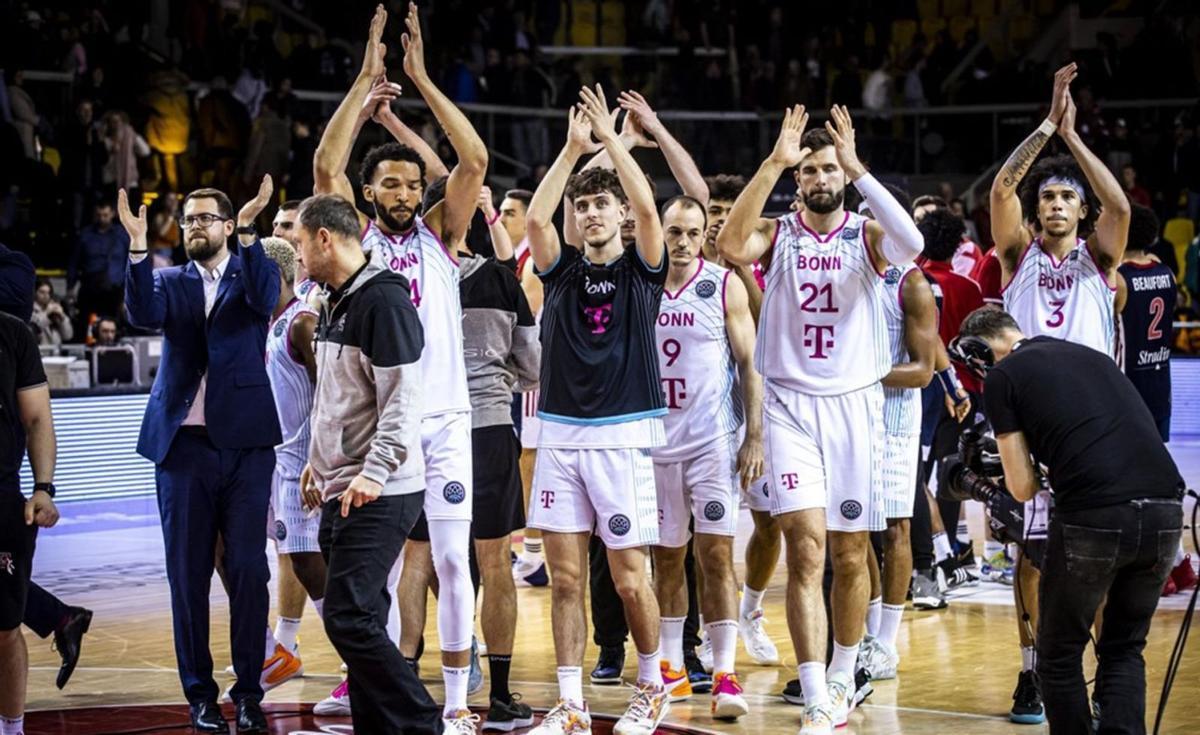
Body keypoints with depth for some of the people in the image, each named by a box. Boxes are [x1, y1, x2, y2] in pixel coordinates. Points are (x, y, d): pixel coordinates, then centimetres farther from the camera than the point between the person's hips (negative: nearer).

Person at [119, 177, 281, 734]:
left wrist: (248, 232, -27)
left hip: (245, 442, -2)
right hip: (183, 442, 2)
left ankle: (249, 690, 6)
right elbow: (144, 314, -10)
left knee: (248, 569, -3)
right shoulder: (170, 280, 11)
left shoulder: (251, 272, 7)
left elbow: (266, 299, -16)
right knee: (187, 573, 4)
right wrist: (138, 246, -21)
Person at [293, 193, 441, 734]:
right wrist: (319, 461, 24)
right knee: (360, 619, 9)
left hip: (378, 494, -10)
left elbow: (401, 399, -19)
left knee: (350, 618, -15)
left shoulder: (384, 301, -14)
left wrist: (373, 473, -25)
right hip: (340, 490, 10)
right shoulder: (335, 302, 16)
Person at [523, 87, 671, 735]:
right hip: (560, 433, 3)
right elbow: (535, 218, -8)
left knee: (629, 578, -1)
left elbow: (647, 208, -14)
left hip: (623, 435, -3)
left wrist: (611, 137, -11)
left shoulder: (642, 268, 3)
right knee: (565, 577, 2)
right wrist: (573, 147, -8)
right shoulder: (561, 269, 10)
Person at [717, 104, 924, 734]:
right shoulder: (778, 234, 3)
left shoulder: (866, 235, 2)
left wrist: (857, 169, -24)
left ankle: (842, 678, 28)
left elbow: (911, 244, -22)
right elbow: (730, 246, -20)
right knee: (806, 547, -12)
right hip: (791, 404, -1)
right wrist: (774, 163, -22)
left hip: (855, 404, 1)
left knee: (850, 553, 9)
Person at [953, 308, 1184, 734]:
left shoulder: (1001, 376, 9)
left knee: (1059, 655, 15)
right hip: (1165, 513, 5)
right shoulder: (1092, 356, 25)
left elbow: (1023, 488, 7)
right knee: (1125, 651, 20)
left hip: (1094, 517, -5)